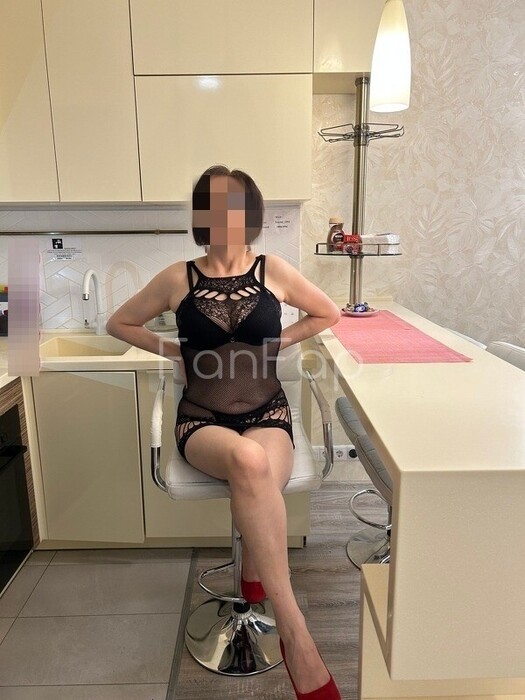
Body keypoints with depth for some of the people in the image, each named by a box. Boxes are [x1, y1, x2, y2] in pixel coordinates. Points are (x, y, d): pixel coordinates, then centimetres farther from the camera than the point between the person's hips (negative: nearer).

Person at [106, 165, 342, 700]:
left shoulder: (274, 271, 2)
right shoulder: (178, 278, 2)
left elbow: (329, 314, 17)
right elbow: (119, 324, 15)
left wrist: (282, 340, 5)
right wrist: (174, 350, 4)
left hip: (267, 417, 1)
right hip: (202, 422, 0)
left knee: (256, 476, -38)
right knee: (248, 461, -37)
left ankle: (255, 583, -11)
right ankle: (295, 631, -30)